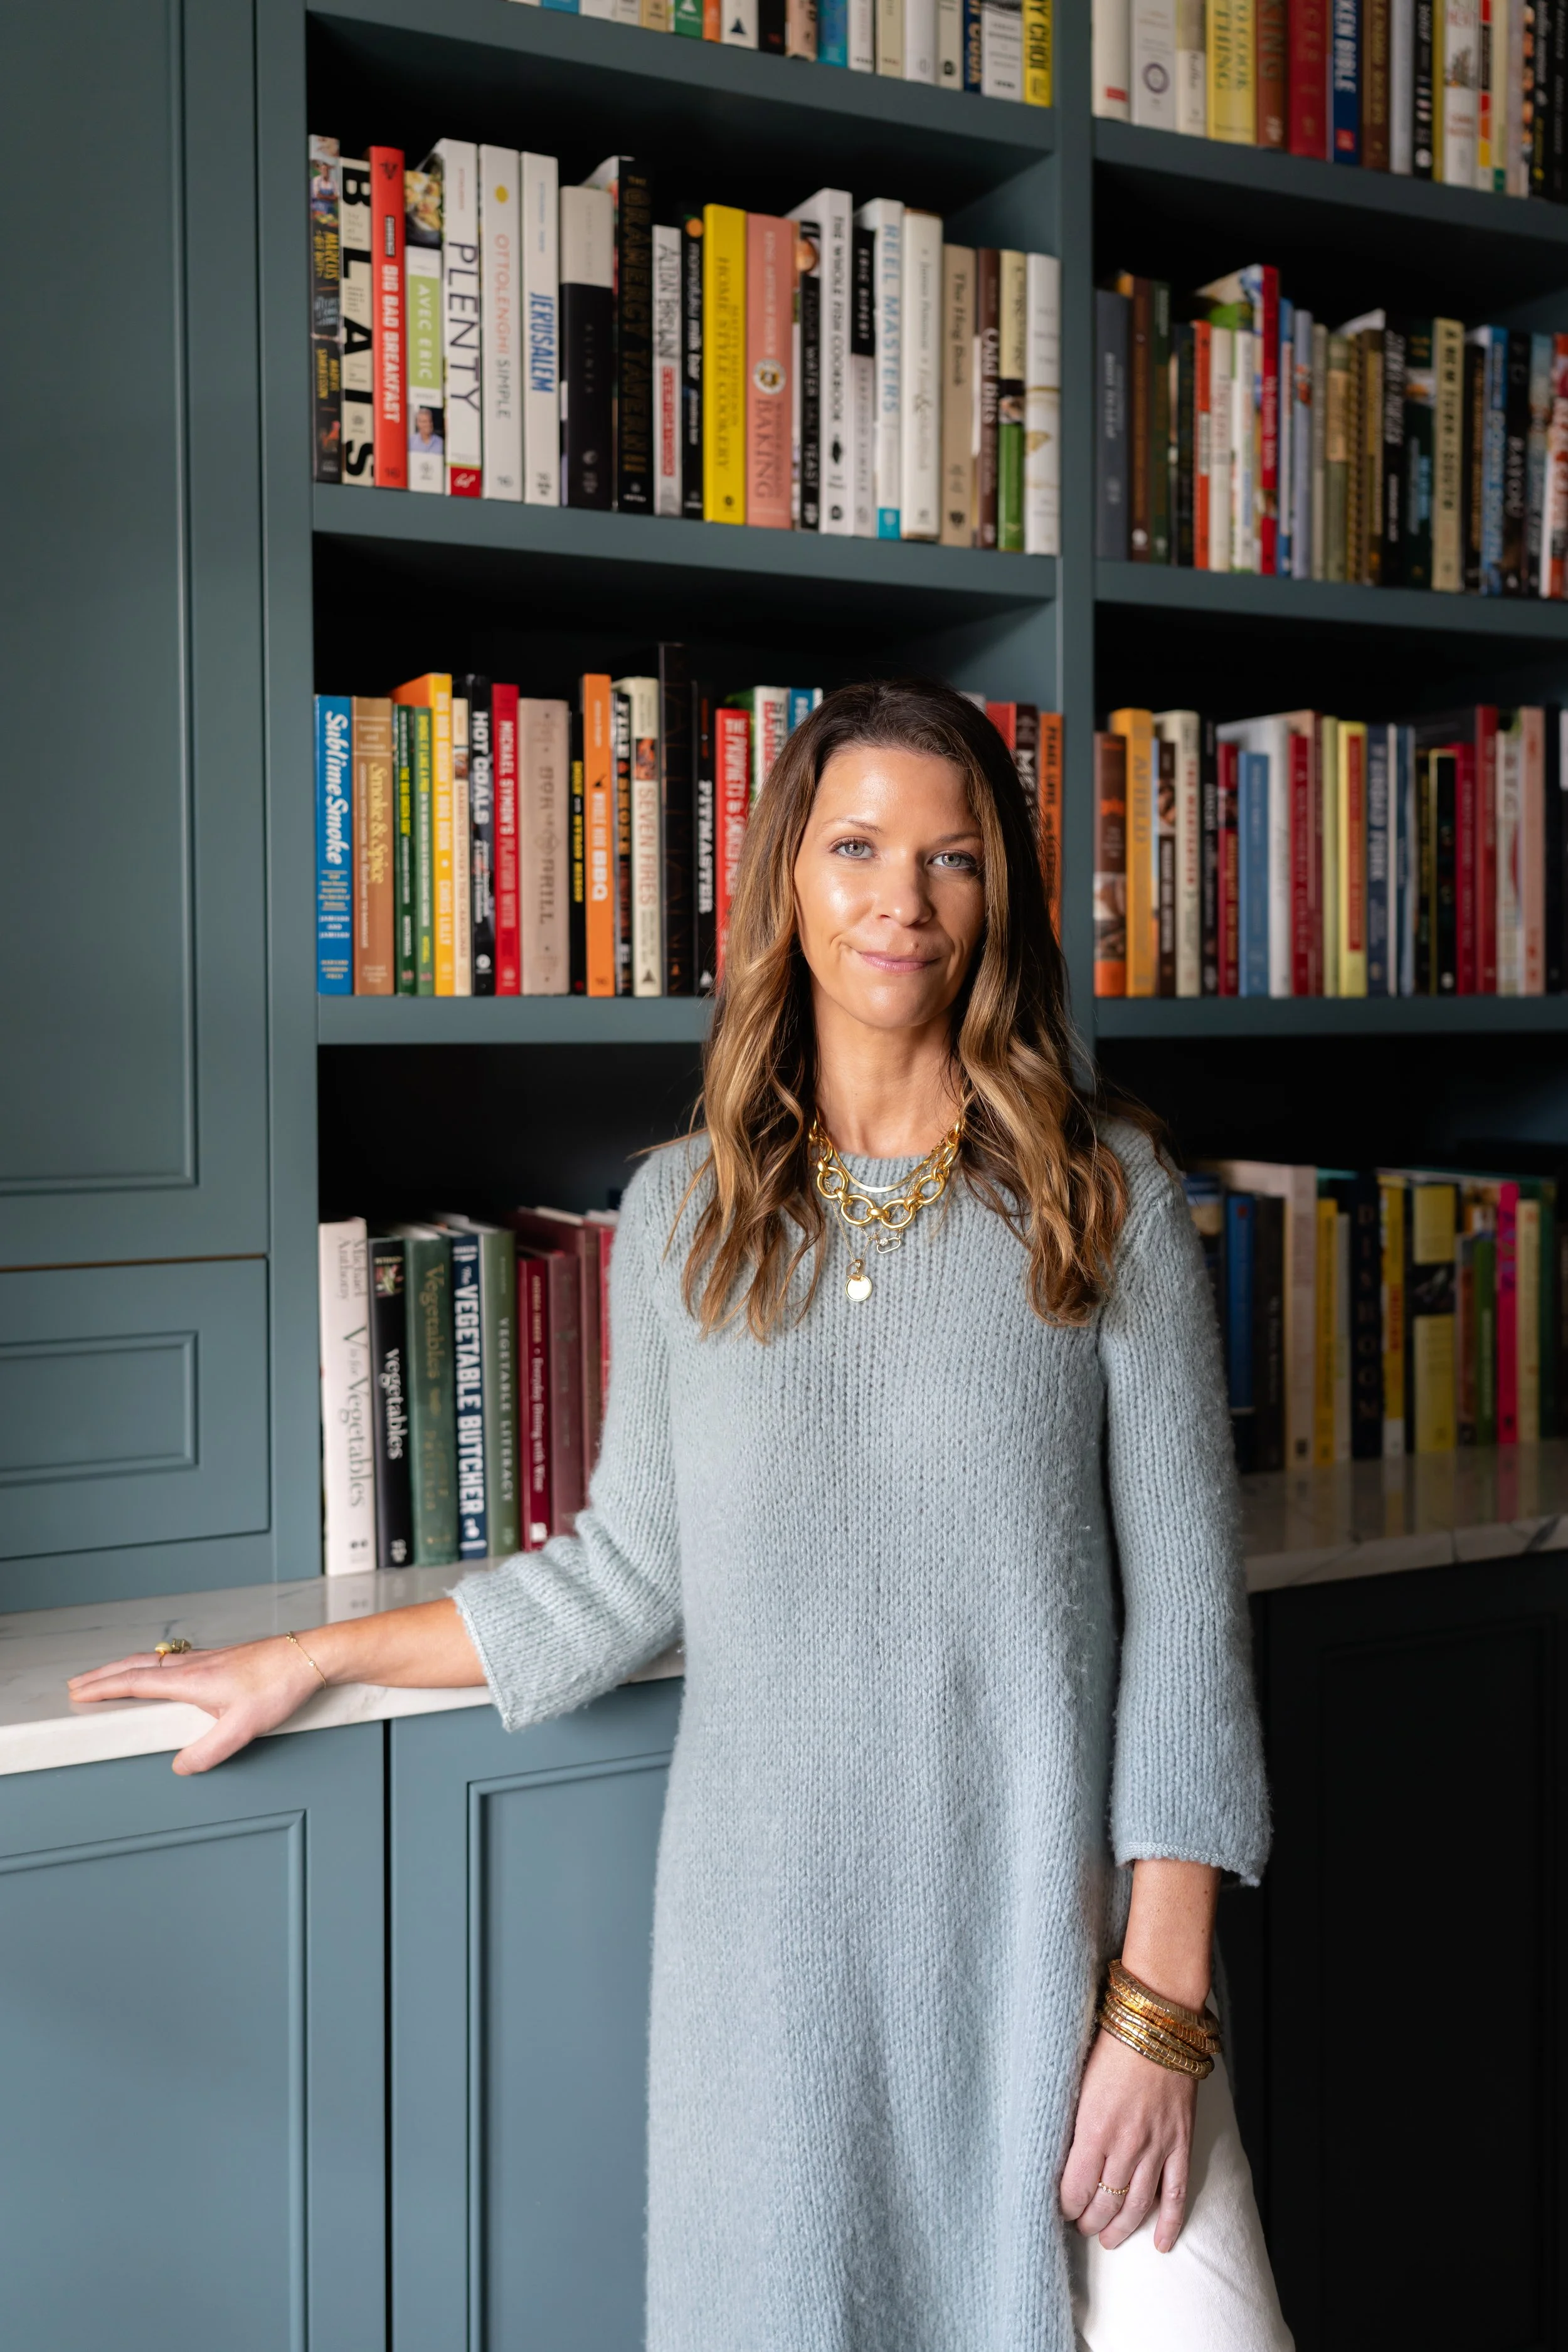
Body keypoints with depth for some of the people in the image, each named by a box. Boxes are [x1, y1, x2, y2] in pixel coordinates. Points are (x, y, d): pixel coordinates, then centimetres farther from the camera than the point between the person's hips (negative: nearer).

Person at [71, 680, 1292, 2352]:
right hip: (774, 1946, 2)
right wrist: (304, 1661, 15)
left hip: (1050, 1927, -1)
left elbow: (1185, 1609, -4)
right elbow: (629, 1572, 11)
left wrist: (1162, 2006, -8)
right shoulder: (681, 1213, 3)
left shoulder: (1107, 1200, -3)